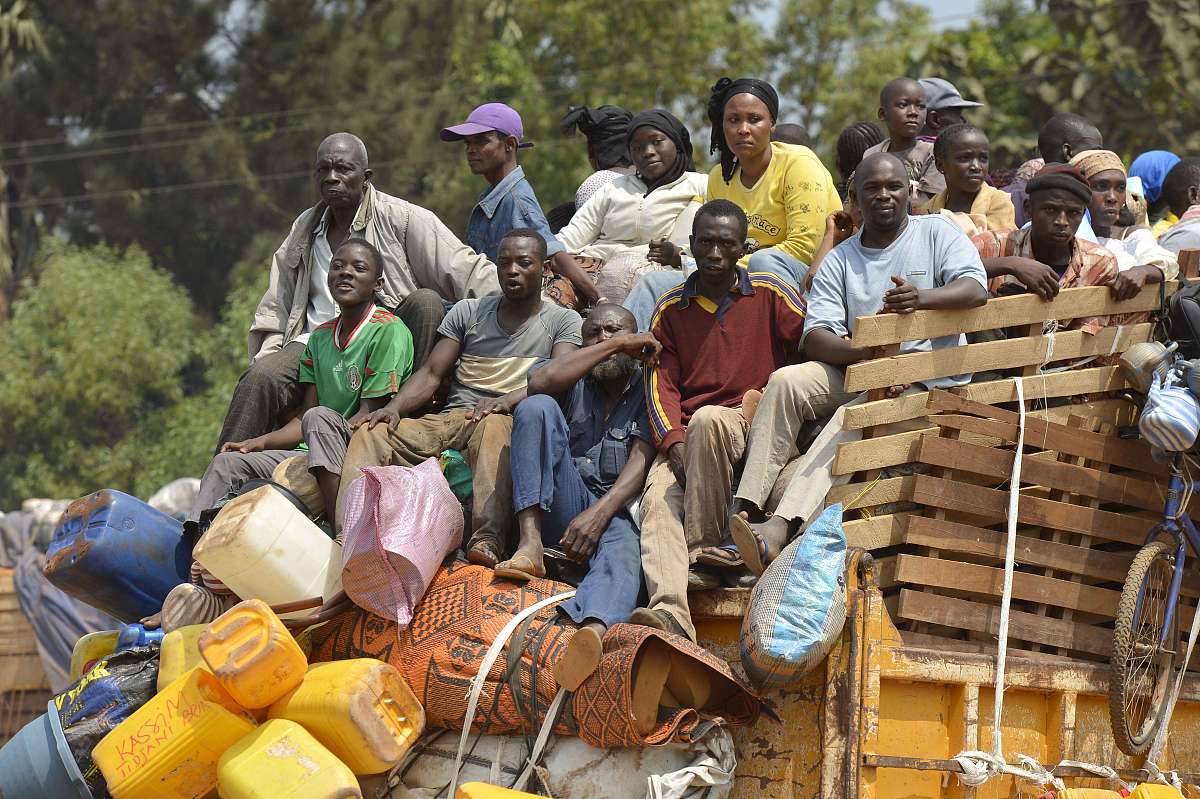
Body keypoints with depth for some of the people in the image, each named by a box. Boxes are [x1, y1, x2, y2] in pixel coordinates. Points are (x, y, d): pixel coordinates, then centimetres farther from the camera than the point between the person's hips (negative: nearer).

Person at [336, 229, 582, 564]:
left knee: (495, 426, -42)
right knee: (371, 433, -21)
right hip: (451, 420, 4)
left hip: (508, 419, -4)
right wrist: (394, 407, -9)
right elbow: (431, 373, 13)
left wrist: (509, 400, -27)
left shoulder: (563, 321, 11)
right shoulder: (468, 312, 21)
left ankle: (488, 539, -58)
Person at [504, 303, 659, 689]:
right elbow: (540, 381, -5)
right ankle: (531, 545, -33)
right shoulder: (575, 383, 22)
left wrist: (599, 513, -20)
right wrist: (615, 346, 0)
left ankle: (592, 631, -76)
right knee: (537, 407, -19)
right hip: (561, 507, 2)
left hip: (616, 509, -2)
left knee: (623, 550, -38)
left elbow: (642, 459, -2)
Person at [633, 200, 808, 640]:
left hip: (755, 426, -3)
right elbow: (661, 385, 6)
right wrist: (676, 445, -11)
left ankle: (704, 549, -27)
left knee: (708, 419, -36)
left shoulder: (771, 294, 6)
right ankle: (670, 611, -47)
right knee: (658, 497, -27)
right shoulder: (671, 308, 14)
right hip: (686, 436, 3)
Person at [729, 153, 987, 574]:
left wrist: (922, 297, -36)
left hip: (930, 383, -4)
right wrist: (867, 354, -24)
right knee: (786, 381, -23)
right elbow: (815, 337, -2)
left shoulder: (937, 232, 5)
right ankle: (747, 510, -31)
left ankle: (782, 527, -51)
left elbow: (975, 290, -14)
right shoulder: (840, 259, 12)